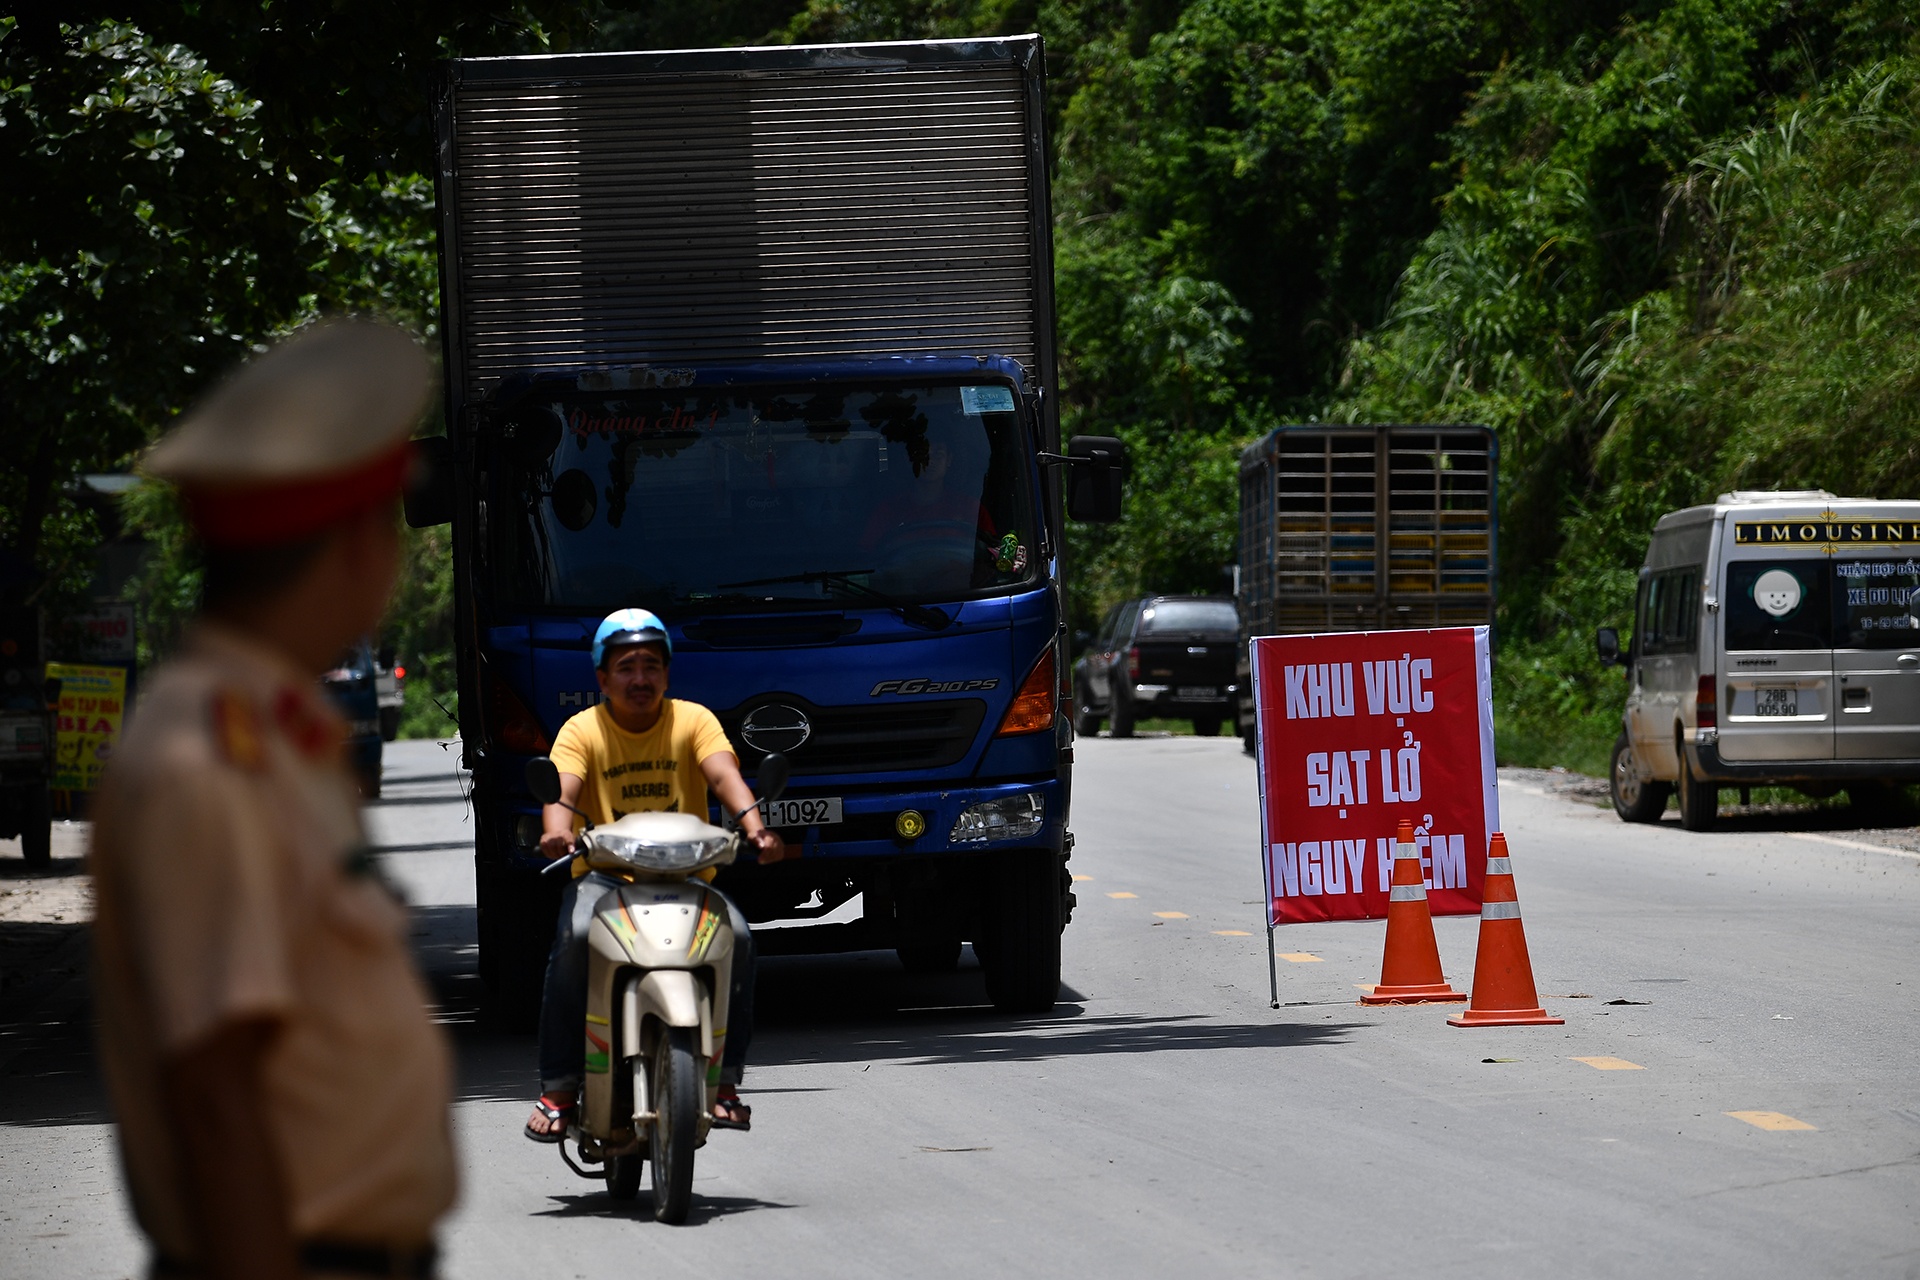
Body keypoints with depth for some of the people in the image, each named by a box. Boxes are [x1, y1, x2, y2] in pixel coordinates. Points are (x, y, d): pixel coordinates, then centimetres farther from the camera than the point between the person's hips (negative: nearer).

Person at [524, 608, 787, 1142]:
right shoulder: (582, 730, 1)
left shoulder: (692, 720, 4)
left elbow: (724, 774, -14)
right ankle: (558, 1088, -24)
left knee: (737, 936, -27)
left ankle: (724, 1081, -13)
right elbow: (561, 788, -17)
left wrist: (754, 825, -35)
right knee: (575, 938, -32)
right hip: (603, 875, -1)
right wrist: (557, 832, -41)